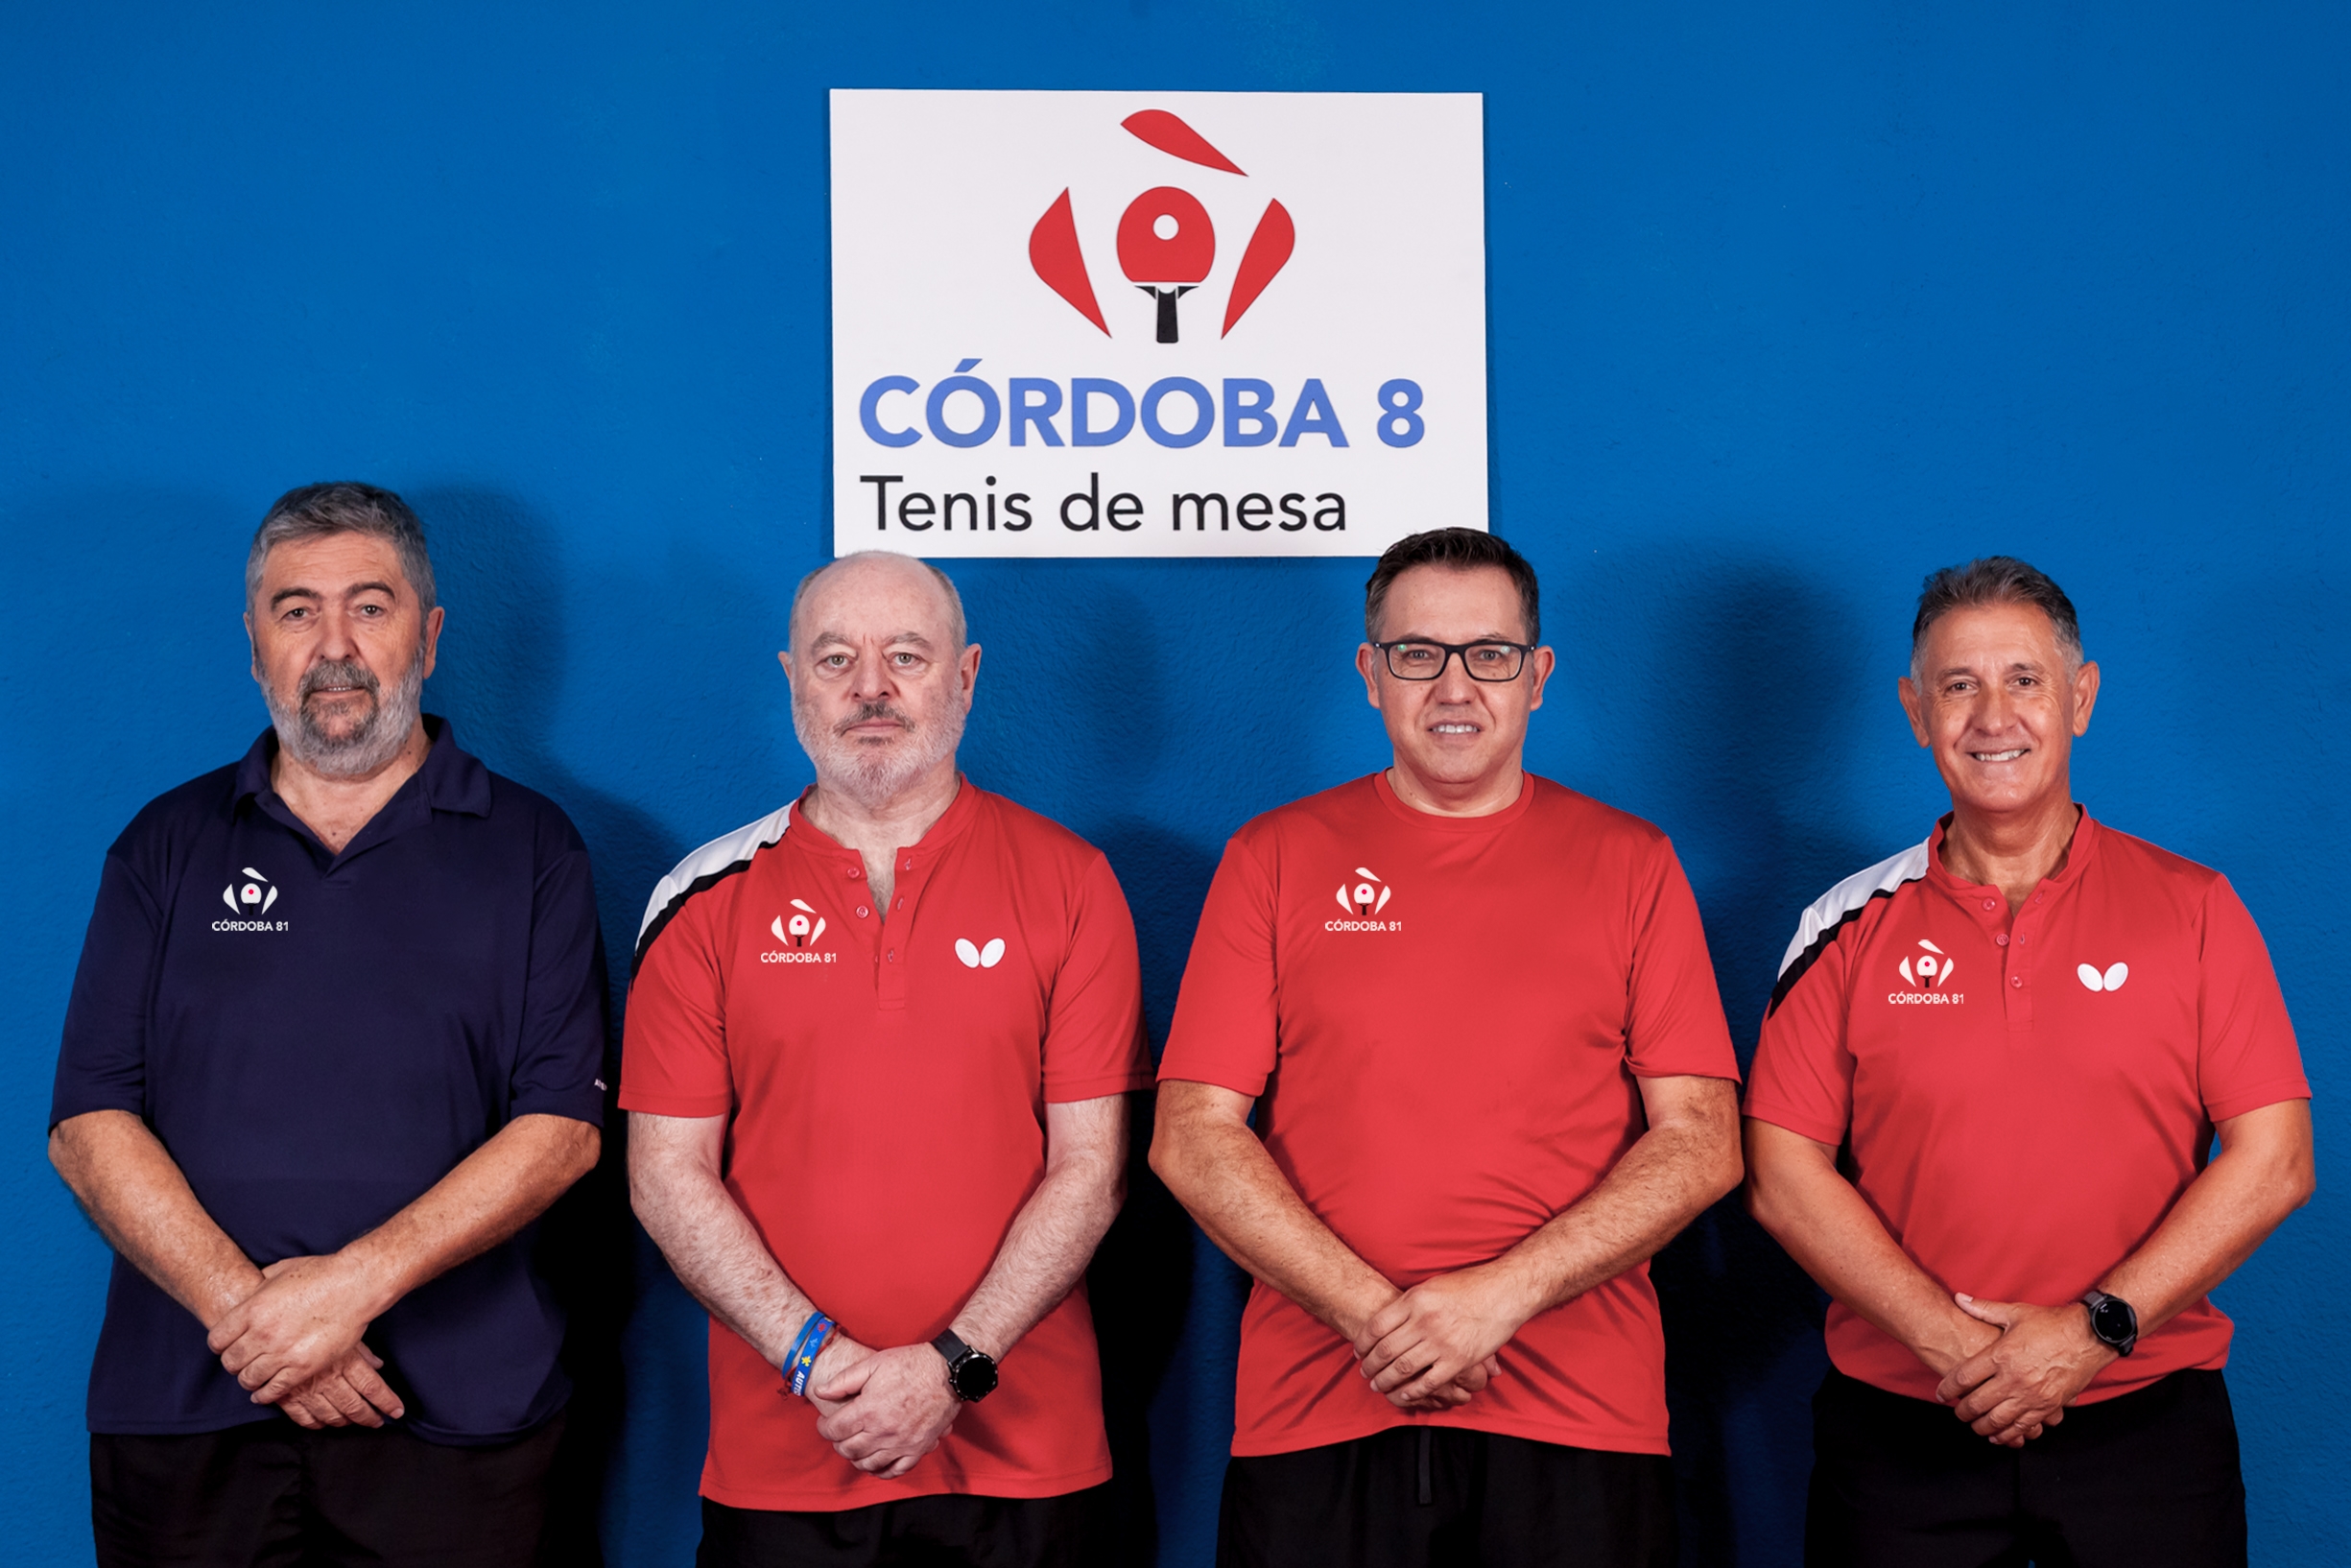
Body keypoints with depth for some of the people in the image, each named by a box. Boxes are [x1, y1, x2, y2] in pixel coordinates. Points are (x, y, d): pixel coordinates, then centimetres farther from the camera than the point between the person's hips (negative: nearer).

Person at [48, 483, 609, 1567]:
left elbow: (561, 1129, -4)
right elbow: (88, 1128, 2)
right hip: (184, 1408, 1)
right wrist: (249, 1310, -13)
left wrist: (356, 1283, -16)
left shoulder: (528, 850, 5)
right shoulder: (169, 845, 10)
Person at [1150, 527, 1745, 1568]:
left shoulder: (1630, 864, 8)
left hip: (1578, 1416, 0)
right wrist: (1372, 1314, -10)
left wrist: (1503, 1294, -11)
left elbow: (1703, 1143, 1)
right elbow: (1191, 1140, 1)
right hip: (1317, 1415, 0)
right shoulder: (1277, 857, 7)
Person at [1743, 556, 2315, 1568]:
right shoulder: (1854, 925, 3)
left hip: (2147, 1428, 0)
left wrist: (2096, 1329, -11)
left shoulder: (2193, 908, 3)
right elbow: (1783, 1174, -2)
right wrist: (1953, 1342, -12)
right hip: (1900, 1430, 0)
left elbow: (2273, 1162, -2)